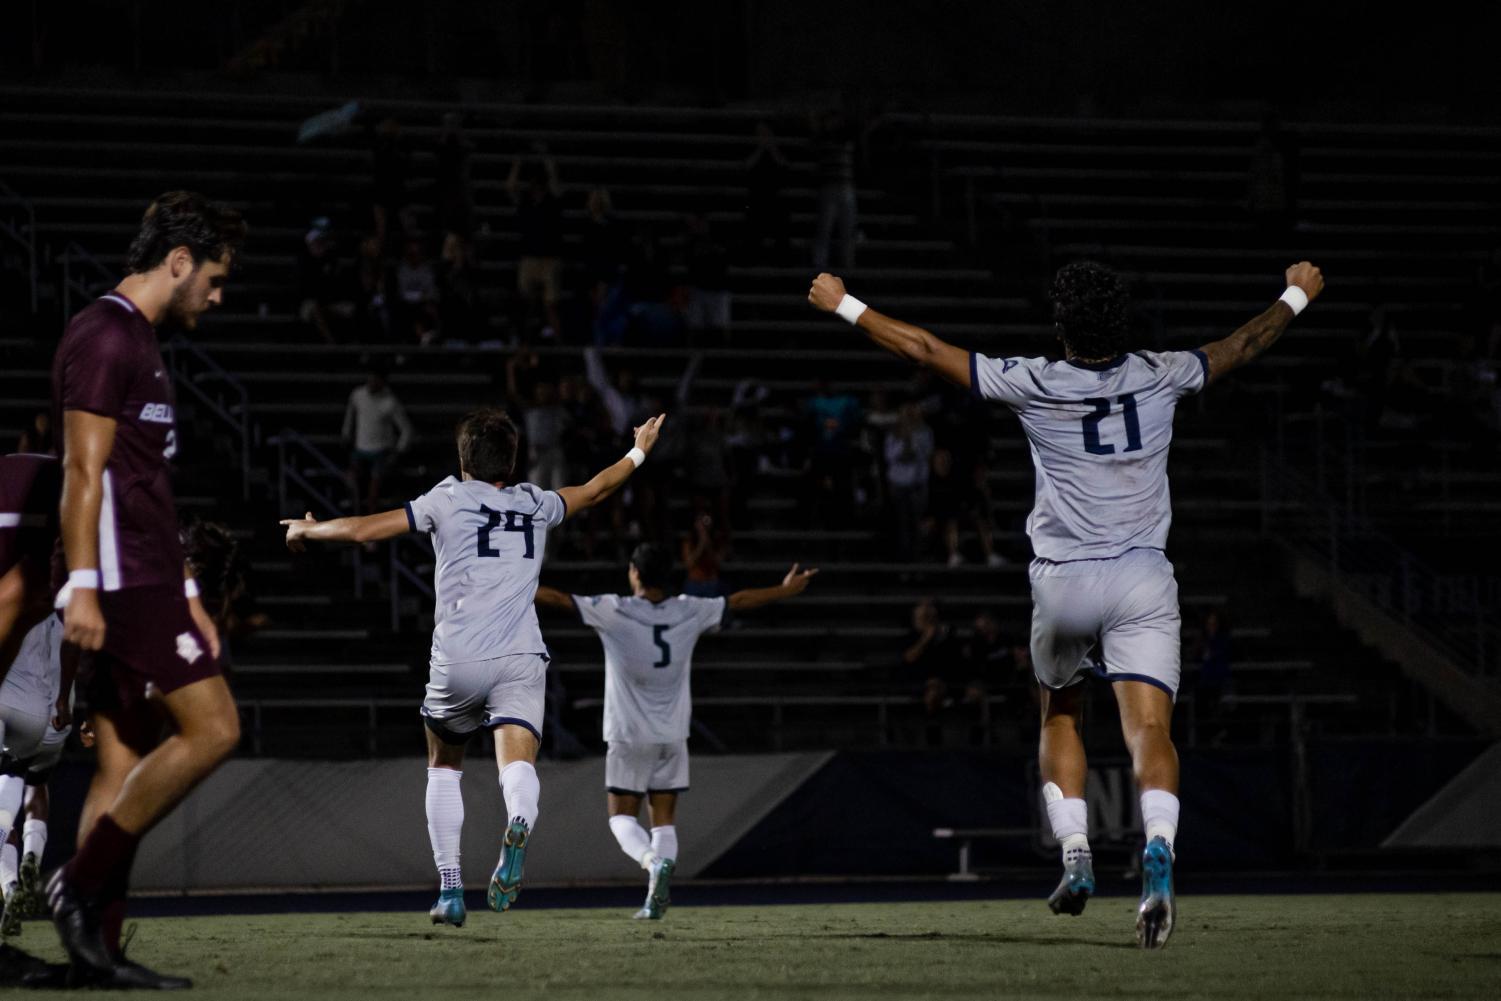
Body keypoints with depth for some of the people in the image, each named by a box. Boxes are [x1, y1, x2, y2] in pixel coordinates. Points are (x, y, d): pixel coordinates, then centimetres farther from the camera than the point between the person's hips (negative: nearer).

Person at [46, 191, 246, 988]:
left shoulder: (136, 342, 22)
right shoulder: (106, 338, -9)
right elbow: (84, 472, -17)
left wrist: (186, 598, 26)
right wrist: (82, 586, -23)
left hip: (144, 581, 10)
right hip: (121, 581, -10)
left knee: (126, 762, 6)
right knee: (211, 728, -13)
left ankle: (96, 948, 4)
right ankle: (82, 884, -10)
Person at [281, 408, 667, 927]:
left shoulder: (448, 499, 7)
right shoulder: (534, 504, 17)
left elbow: (364, 529, 7)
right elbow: (593, 491, 36)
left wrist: (309, 528, 25)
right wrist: (638, 453, 53)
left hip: (457, 660, -1)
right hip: (521, 660, 1)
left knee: (443, 766, 20)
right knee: (518, 762, -13)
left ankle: (450, 889, 14)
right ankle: (519, 825, -48)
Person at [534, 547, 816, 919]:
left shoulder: (614, 611, -10)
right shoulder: (689, 611, 1)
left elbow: (558, 599, -10)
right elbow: (738, 601, 16)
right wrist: (785, 591, 32)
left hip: (629, 737, -3)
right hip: (673, 736, 3)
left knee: (622, 815, 5)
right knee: (664, 819, 7)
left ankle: (654, 861, -25)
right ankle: (655, 900, -7)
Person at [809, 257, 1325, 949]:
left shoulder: (1035, 386, -6)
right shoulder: (1160, 378, 0)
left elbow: (927, 350, 2)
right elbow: (1243, 346, 18)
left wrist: (844, 306, 15)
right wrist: (1297, 296, 37)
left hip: (1063, 581, 0)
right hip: (1143, 581, 0)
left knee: (1060, 716, 23)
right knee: (1149, 728, -9)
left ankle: (1075, 857, 12)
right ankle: (1158, 851, -34)